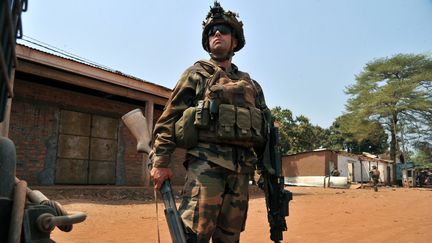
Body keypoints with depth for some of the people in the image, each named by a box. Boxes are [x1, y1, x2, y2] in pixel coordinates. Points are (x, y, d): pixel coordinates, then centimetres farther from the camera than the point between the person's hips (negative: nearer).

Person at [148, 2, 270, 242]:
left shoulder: (251, 84, 21)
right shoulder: (196, 74, 8)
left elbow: (265, 129, 21)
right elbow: (169, 118, 0)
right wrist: (160, 161, -9)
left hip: (241, 169, 5)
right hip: (205, 162, -4)